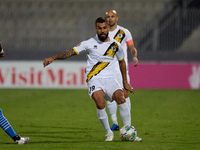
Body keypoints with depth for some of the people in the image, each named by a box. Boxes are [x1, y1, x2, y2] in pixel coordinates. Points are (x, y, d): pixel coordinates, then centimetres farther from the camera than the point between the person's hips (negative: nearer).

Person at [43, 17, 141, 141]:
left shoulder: (115, 45, 8)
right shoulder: (89, 43, 2)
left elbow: (121, 61, 25)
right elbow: (71, 52, 0)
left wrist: (125, 82, 28)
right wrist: (53, 58, -13)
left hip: (110, 79, 2)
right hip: (94, 79, -2)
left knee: (121, 98, -27)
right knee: (100, 103, -29)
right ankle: (109, 133, -13)